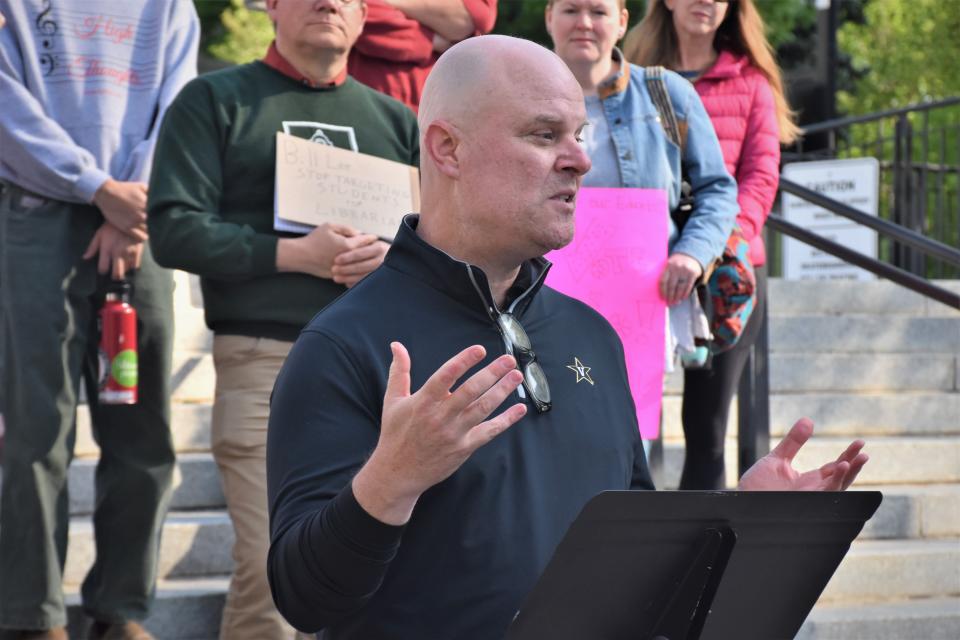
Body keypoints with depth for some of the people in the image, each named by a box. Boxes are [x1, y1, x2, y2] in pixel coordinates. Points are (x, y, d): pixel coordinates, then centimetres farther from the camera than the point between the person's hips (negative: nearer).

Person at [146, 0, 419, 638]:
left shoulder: (394, 119, 19)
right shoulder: (214, 100, 8)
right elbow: (174, 229, -2)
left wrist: (394, 258, -6)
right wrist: (293, 255, -11)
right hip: (266, 364, -4)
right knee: (273, 568, -12)